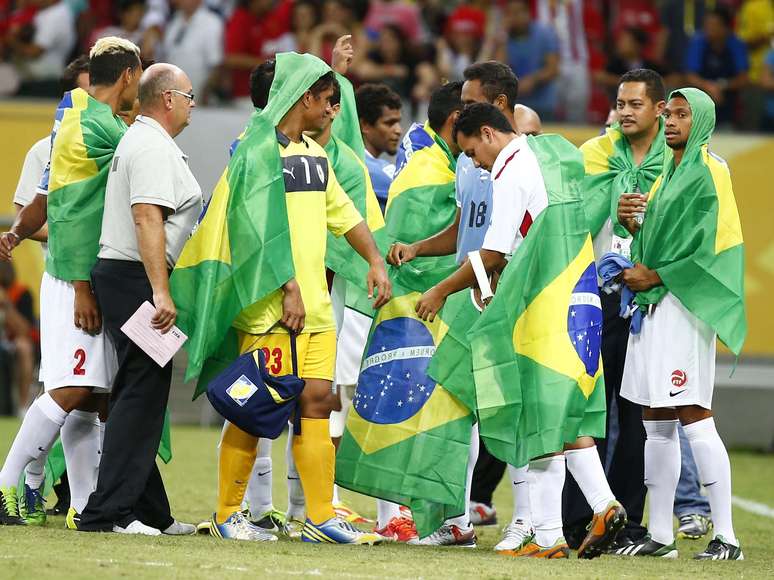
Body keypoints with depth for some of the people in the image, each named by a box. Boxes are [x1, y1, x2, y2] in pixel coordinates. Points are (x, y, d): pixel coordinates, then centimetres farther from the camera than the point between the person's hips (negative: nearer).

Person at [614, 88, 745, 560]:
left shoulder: (709, 171, -6)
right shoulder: (669, 173, 20)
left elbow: (714, 241, -15)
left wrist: (655, 276, -12)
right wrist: (629, 220, -1)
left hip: (683, 304, -9)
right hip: (654, 304, 9)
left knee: (693, 417, -13)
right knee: (656, 421, 7)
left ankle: (726, 536, -13)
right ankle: (660, 535, 10)